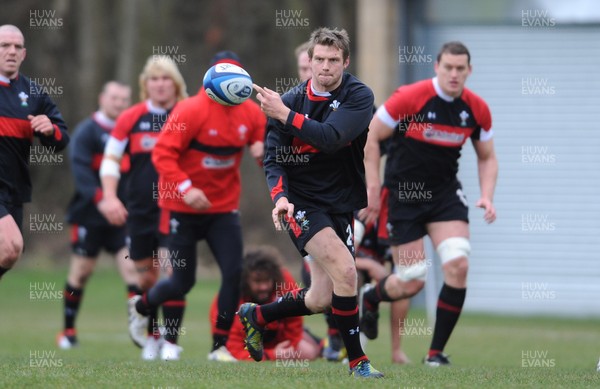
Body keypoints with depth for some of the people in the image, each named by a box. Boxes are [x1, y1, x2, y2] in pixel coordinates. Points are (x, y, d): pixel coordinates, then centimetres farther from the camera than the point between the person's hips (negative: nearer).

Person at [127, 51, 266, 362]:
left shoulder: (251, 113, -1)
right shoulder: (190, 111, -17)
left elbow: (263, 144, 10)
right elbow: (162, 153, -19)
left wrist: (263, 150, -15)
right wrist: (185, 188, -30)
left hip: (223, 208, 4)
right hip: (184, 208, -4)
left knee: (234, 272, -11)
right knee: (183, 282, 4)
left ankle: (220, 345, 2)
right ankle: (142, 305, 38)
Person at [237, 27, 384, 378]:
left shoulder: (359, 96, -8)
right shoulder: (290, 100, -3)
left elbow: (330, 138, -25)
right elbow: (273, 158, -1)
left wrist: (285, 115, -27)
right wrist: (280, 197, -18)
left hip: (341, 206, 2)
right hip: (301, 201, -2)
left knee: (320, 300, 5)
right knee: (345, 271, -23)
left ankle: (256, 316, 33)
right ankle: (358, 362, -13)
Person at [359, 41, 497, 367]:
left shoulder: (477, 109, -3)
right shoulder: (410, 98, -16)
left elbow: (487, 158, 11)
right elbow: (370, 138, -8)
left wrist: (487, 196, -5)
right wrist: (373, 188, -11)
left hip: (445, 193, 4)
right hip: (402, 194, -4)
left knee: (458, 264, -17)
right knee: (412, 282, -4)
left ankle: (437, 351, -4)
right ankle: (370, 299, 34)